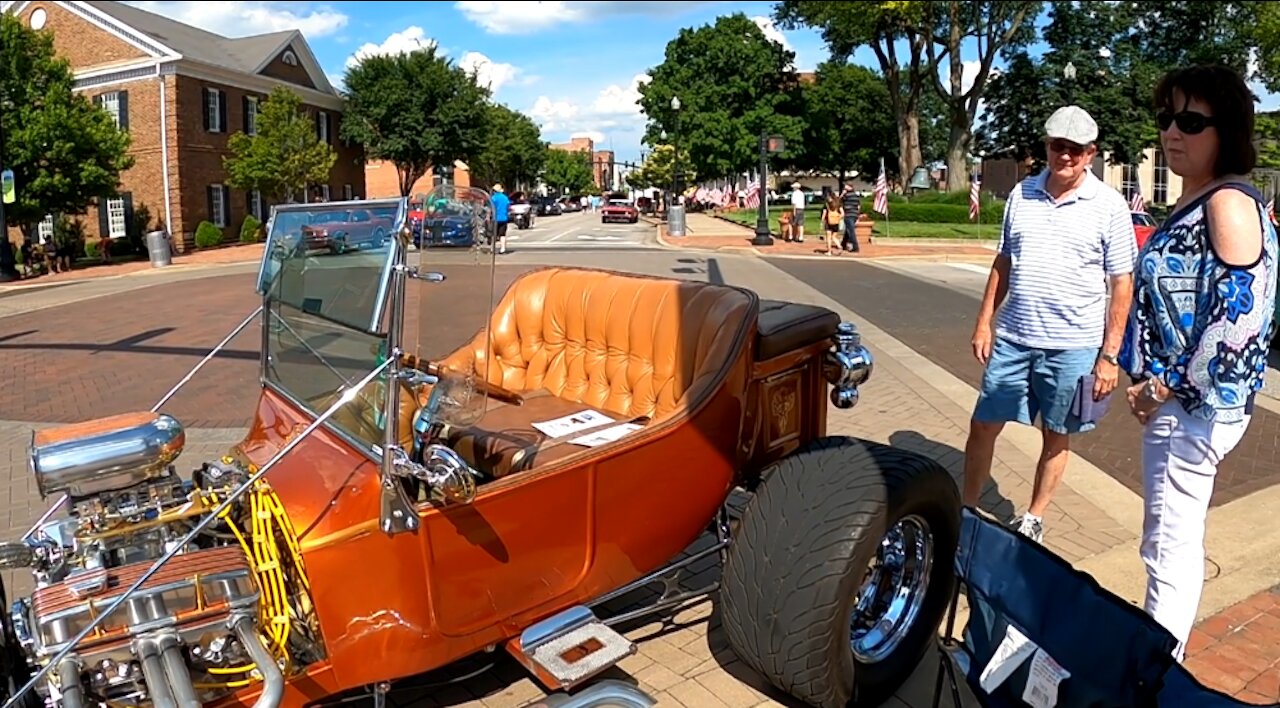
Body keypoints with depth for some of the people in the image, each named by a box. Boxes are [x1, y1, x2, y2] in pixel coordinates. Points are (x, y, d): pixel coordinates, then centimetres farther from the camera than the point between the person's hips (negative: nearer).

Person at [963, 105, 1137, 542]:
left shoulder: (1109, 206, -6)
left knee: (1056, 437, 12)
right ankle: (966, 510, 25)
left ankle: (1034, 519, 29)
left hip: (1072, 346, -3)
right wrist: (984, 321, 8)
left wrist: (1109, 356, -9)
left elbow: (1122, 285, -5)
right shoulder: (1021, 194, 5)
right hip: (1012, 338, 3)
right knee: (982, 427, 8)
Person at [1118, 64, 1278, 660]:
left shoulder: (1229, 204, -17)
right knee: (1174, 539, 20)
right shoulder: (1191, 203, 12)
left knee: (1171, 549, -1)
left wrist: (1168, 387, -16)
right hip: (1173, 398, 10)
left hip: (1195, 406, -10)